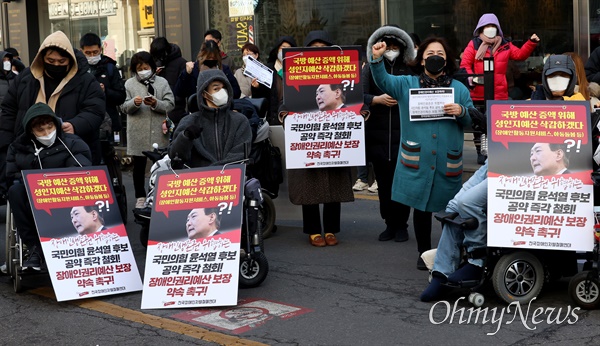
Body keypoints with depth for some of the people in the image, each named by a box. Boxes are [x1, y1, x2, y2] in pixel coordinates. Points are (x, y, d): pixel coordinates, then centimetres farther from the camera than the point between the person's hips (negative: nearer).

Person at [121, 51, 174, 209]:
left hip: (158, 132, 0)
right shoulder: (129, 83, 6)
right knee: (139, 165, 8)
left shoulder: (162, 82, 4)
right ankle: (140, 197, 18)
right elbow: (124, 106, 0)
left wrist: (156, 104, -19)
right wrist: (134, 103, -19)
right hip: (138, 133, 0)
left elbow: (170, 104, -2)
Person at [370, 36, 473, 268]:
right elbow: (383, 81, -8)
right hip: (416, 161, -1)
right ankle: (424, 253, 20)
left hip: (448, 162, 1)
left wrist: (461, 112, -12)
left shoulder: (459, 89, 10)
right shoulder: (407, 85, 7)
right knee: (421, 208, 6)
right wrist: (377, 59, -25)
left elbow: (473, 121, 10)